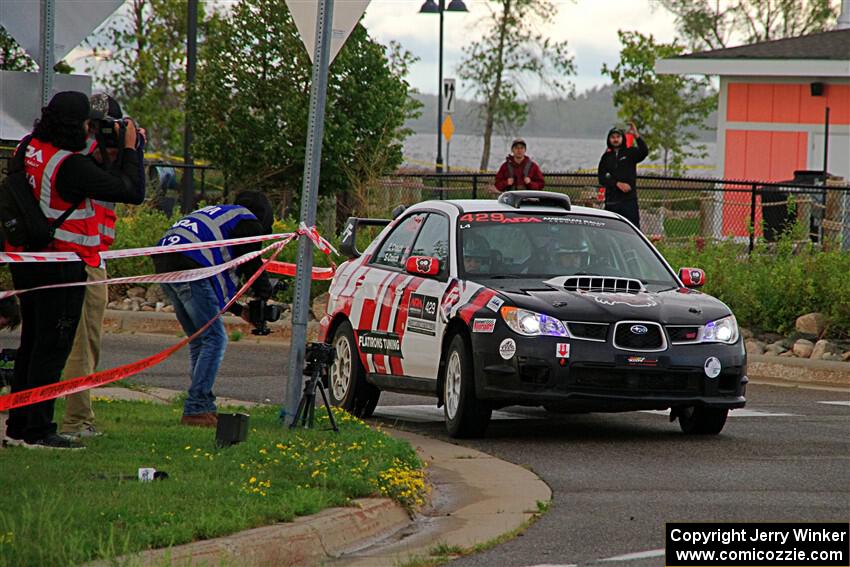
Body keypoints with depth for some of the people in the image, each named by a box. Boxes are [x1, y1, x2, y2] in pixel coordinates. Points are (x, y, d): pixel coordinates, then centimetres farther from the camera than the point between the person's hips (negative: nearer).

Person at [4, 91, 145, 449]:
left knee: (31, 344, 15)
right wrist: (130, 148, -6)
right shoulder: (71, 165, -22)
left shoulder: (27, 148, 2)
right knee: (52, 349, -3)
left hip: (24, 263, 8)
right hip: (62, 267, -8)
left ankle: (18, 426, 19)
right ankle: (37, 431, -3)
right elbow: (133, 191, -20)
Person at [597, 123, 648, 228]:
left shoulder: (630, 153, 5)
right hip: (611, 201, 3)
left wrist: (636, 136, -28)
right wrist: (617, 184, -11)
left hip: (629, 200, -3)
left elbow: (644, 152, -16)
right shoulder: (606, 157, 13)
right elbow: (601, 178, 5)